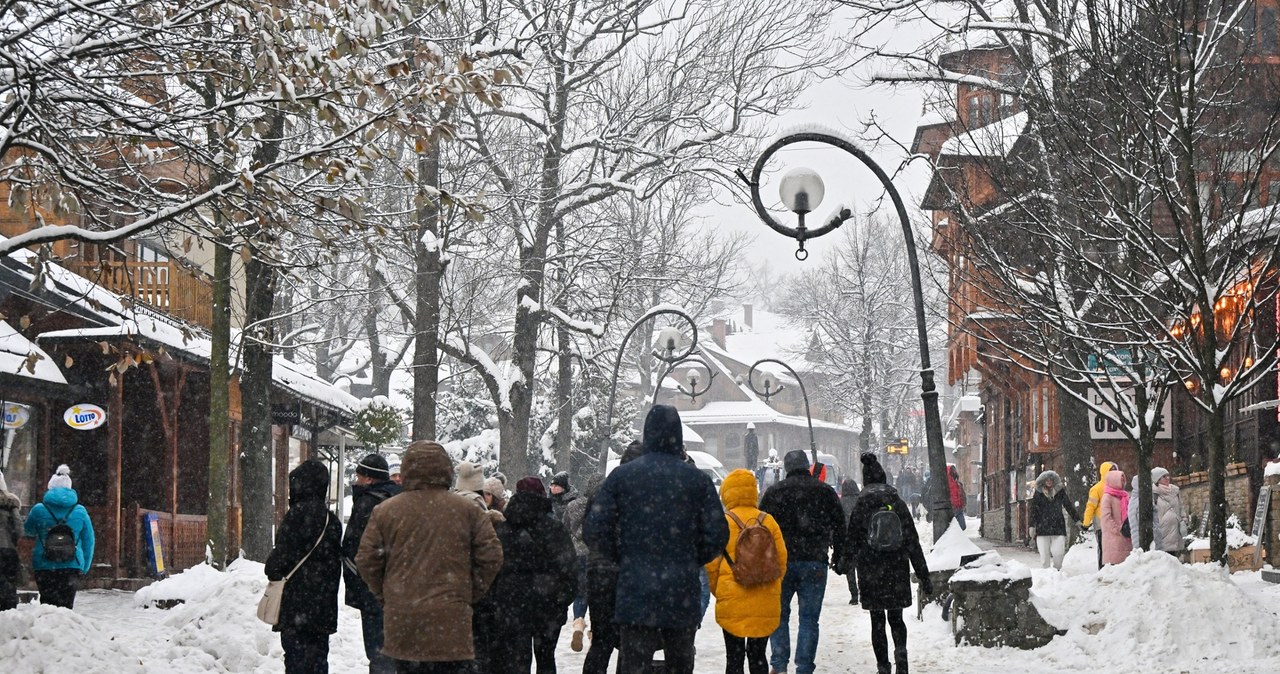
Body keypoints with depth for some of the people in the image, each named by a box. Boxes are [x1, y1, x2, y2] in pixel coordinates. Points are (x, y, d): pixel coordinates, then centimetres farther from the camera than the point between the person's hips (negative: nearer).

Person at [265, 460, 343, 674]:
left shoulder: (298, 514, -14)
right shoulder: (331, 520, 10)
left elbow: (283, 555, -14)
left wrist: (272, 570, 7)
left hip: (297, 604, -7)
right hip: (324, 606, 7)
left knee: (296, 656, -5)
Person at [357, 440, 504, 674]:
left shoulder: (385, 511, 0)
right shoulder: (468, 510, 0)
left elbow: (366, 560, 3)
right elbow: (491, 556, 0)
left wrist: (384, 595, 16)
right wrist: (471, 594, 11)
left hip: (402, 621, 1)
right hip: (451, 619, -1)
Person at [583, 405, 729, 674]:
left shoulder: (622, 476, 0)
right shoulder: (697, 479, 0)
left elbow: (594, 532, -3)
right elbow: (717, 535, -1)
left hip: (635, 593, -1)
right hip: (683, 596, 1)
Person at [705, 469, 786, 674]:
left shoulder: (724, 522, -7)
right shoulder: (768, 521, 1)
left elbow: (712, 563, -5)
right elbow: (781, 559, 5)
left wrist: (717, 590, 11)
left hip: (732, 603, -3)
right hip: (765, 603, 3)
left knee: (734, 656, 4)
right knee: (758, 655, 12)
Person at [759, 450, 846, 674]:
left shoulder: (774, 492, 3)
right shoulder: (825, 491, 5)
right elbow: (839, 526, 7)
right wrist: (839, 556, 16)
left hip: (781, 561, 0)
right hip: (814, 563, 0)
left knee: (779, 614, 12)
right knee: (809, 618, 4)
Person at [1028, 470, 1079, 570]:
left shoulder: (1060, 491, 8)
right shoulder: (1038, 493, 5)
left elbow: (1068, 506, 13)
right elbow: (1034, 510, 4)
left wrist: (1076, 519, 12)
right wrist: (1032, 526, -2)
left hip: (1058, 527, 0)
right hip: (1042, 527, 0)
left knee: (1058, 553, -9)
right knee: (1044, 554, -4)